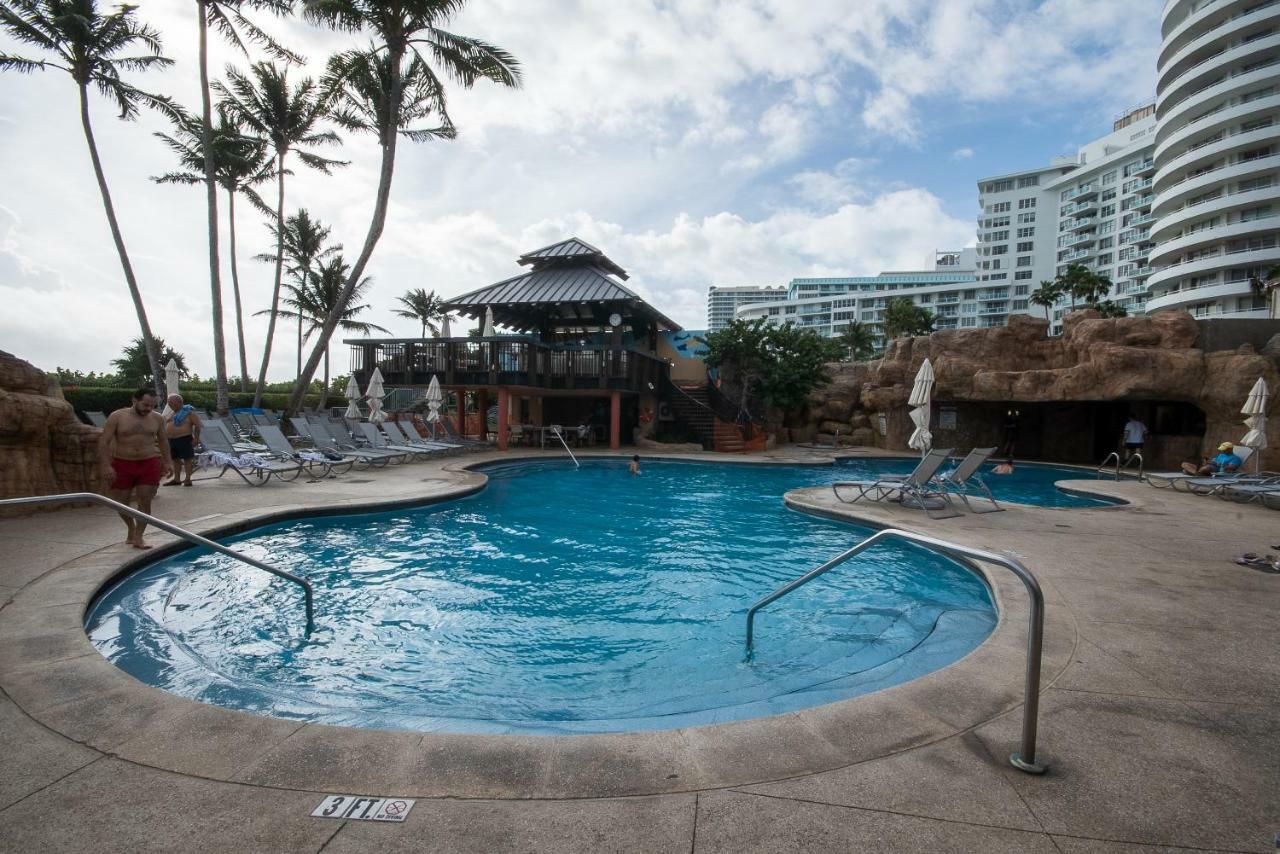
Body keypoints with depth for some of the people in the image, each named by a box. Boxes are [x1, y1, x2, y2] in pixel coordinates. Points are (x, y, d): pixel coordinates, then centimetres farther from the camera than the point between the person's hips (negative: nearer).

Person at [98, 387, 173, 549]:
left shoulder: (157, 418, 2)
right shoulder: (117, 417, -6)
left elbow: (163, 440, 15)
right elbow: (104, 442, -8)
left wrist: (167, 461, 10)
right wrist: (106, 465, -16)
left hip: (149, 464, 1)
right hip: (123, 464, -1)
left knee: (145, 502, -5)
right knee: (120, 502, 9)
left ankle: (138, 537, 5)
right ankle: (131, 528, 34)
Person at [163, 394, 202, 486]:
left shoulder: (189, 412, -5)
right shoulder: (170, 414, 17)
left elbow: (198, 425, -9)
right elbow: (165, 427, 25)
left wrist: (196, 438, -15)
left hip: (184, 439, -7)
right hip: (171, 440, 8)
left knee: (187, 459, -4)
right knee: (175, 459, 12)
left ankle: (188, 479, -1)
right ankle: (176, 479, 19)